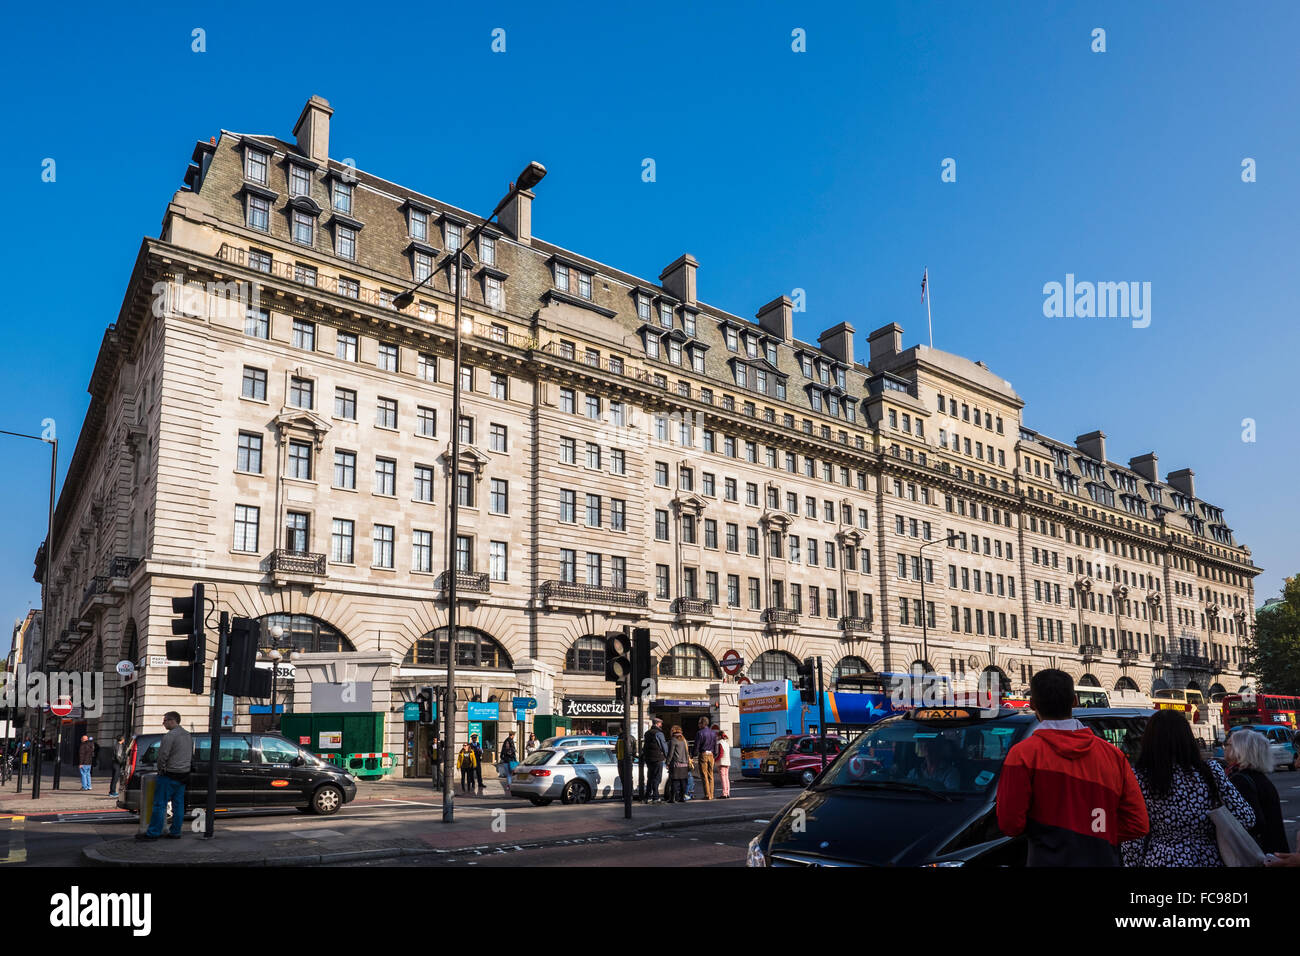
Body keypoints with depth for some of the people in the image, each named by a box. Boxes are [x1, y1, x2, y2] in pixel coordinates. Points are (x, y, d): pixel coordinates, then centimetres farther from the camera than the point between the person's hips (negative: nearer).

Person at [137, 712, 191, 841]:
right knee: (178, 804, 9)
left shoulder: (171, 735, -14)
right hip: (184, 775, 8)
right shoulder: (187, 735, 14)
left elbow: (163, 755, -17)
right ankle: (175, 832, 12)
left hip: (169, 775, -8)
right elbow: (192, 756, 19)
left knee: (160, 804, -3)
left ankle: (153, 833, -1)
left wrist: (161, 770, -3)